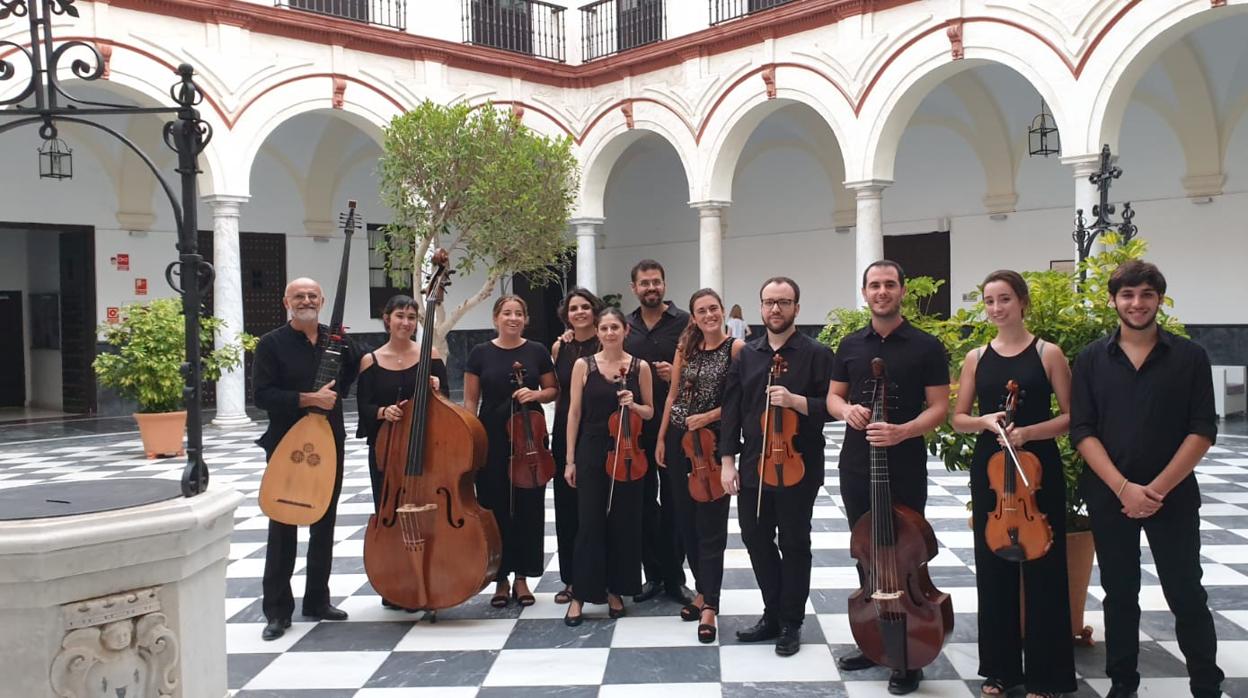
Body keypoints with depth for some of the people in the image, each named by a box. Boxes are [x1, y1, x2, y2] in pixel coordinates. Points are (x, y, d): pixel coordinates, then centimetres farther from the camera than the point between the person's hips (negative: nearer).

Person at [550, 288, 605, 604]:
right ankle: (570, 578, 18)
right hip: (565, 432, 4)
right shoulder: (559, 347, 7)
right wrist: (554, 432, 13)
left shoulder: (606, 345, -4)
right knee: (566, 505, 7)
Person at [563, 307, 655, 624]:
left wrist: (634, 406, -13)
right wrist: (570, 459, -2)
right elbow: (574, 412, 1)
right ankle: (580, 595, 10)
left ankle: (615, 590, 22)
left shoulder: (640, 366, 2)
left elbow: (650, 411, 10)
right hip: (592, 451, -1)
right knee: (589, 523, -1)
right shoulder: (583, 365, 0)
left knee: (624, 523, 6)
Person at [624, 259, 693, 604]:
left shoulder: (684, 322, -3)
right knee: (644, 501, 10)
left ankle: (674, 577, 16)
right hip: (636, 426, 4)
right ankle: (653, 573, 22)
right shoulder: (626, 326, 9)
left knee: (673, 503, 4)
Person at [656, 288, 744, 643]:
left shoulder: (735, 348, -7)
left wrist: (708, 416, -15)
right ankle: (704, 590, 27)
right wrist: (661, 439, 9)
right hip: (679, 439, 6)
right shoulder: (686, 348, 8)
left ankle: (709, 606, 0)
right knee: (686, 518, 12)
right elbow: (673, 395, 11)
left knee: (711, 524, -4)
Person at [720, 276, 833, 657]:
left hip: (797, 468, -4)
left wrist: (795, 401, -24)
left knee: (794, 544, 6)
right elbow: (731, 410, 6)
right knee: (756, 540, 12)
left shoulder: (816, 354, -4)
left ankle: (791, 624, 21)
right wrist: (727, 460, 1)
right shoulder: (746, 356, 8)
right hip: (752, 467, 5)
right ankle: (773, 615, 29)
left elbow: (831, 407, -8)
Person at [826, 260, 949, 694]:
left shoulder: (926, 346, -4)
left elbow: (939, 408, -6)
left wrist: (903, 431, -23)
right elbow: (833, 397, 15)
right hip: (855, 467, 4)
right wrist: (847, 410, -9)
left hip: (905, 470, -4)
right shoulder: (850, 346, 8)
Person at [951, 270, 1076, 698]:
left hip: (1039, 469, -3)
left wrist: (1029, 431, -19)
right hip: (989, 470, 3)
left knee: (1042, 570, 2)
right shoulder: (976, 358, 6)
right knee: (993, 570, 9)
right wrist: (985, 421, -12)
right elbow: (958, 419, 9)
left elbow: (1070, 415, -4)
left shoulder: (1048, 353, -2)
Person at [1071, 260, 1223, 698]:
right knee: (1119, 595, 11)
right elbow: (1082, 431, -4)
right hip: (1108, 496, 1)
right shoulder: (1091, 359, 1)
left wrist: (1158, 488, -13)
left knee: (1187, 596, 3)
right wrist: (1123, 487, -15)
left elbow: (1202, 431, -5)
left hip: (1174, 497, -1)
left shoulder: (1189, 357, -1)